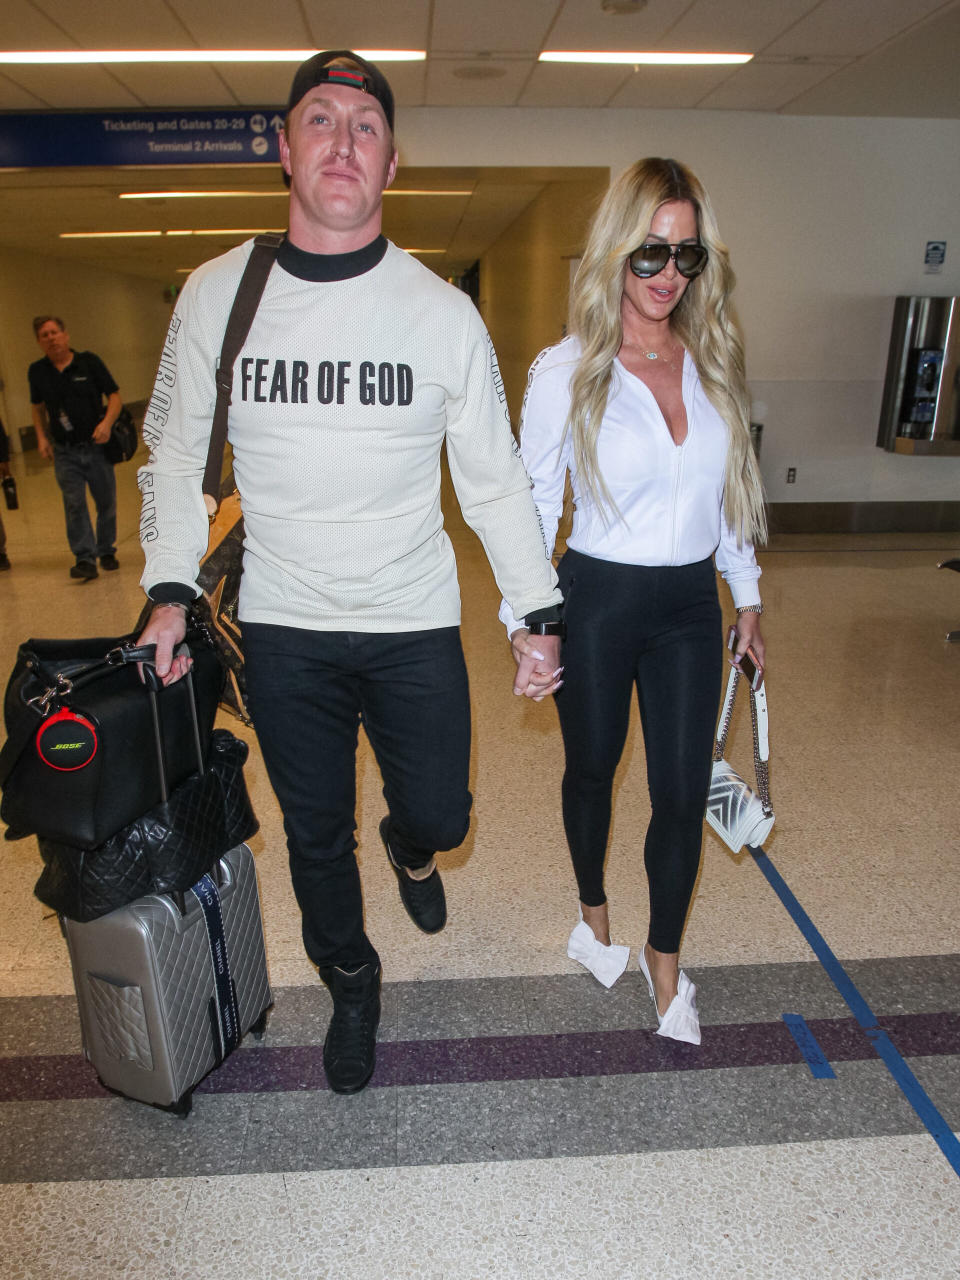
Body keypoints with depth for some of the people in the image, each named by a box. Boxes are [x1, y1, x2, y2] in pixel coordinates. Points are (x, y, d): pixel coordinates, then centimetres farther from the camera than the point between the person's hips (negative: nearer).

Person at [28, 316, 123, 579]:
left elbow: (115, 395, 0)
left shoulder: (89, 361, -1)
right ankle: (84, 559, -11)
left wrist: (107, 423, -16)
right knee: (74, 504, -10)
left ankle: (106, 551, 23)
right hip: (65, 452, 1)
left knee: (106, 502, 6)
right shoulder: (37, 371, 6)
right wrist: (41, 437, 6)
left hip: (96, 446, -1)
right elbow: (37, 406, 19)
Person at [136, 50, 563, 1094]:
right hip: (282, 631, 1)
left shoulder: (443, 313, -4)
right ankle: (351, 986, 43)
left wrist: (540, 617, -1)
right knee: (314, 833, 14)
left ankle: (409, 851, 49)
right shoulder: (217, 294, -2)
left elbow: (494, 481, 1)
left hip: (415, 627, 0)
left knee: (436, 814, 8)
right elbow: (174, 456, 7)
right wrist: (170, 591, -2)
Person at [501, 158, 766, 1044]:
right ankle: (594, 915, 43)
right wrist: (524, 617, -11)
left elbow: (732, 486, 13)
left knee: (683, 792, 6)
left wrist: (746, 593, 15)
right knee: (592, 770, 16)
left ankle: (664, 958, 30)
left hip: (690, 606, 3)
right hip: (598, 602, -3)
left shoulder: (715, 361, 4)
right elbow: (532, 502, -6)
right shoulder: (566, 372, -9)